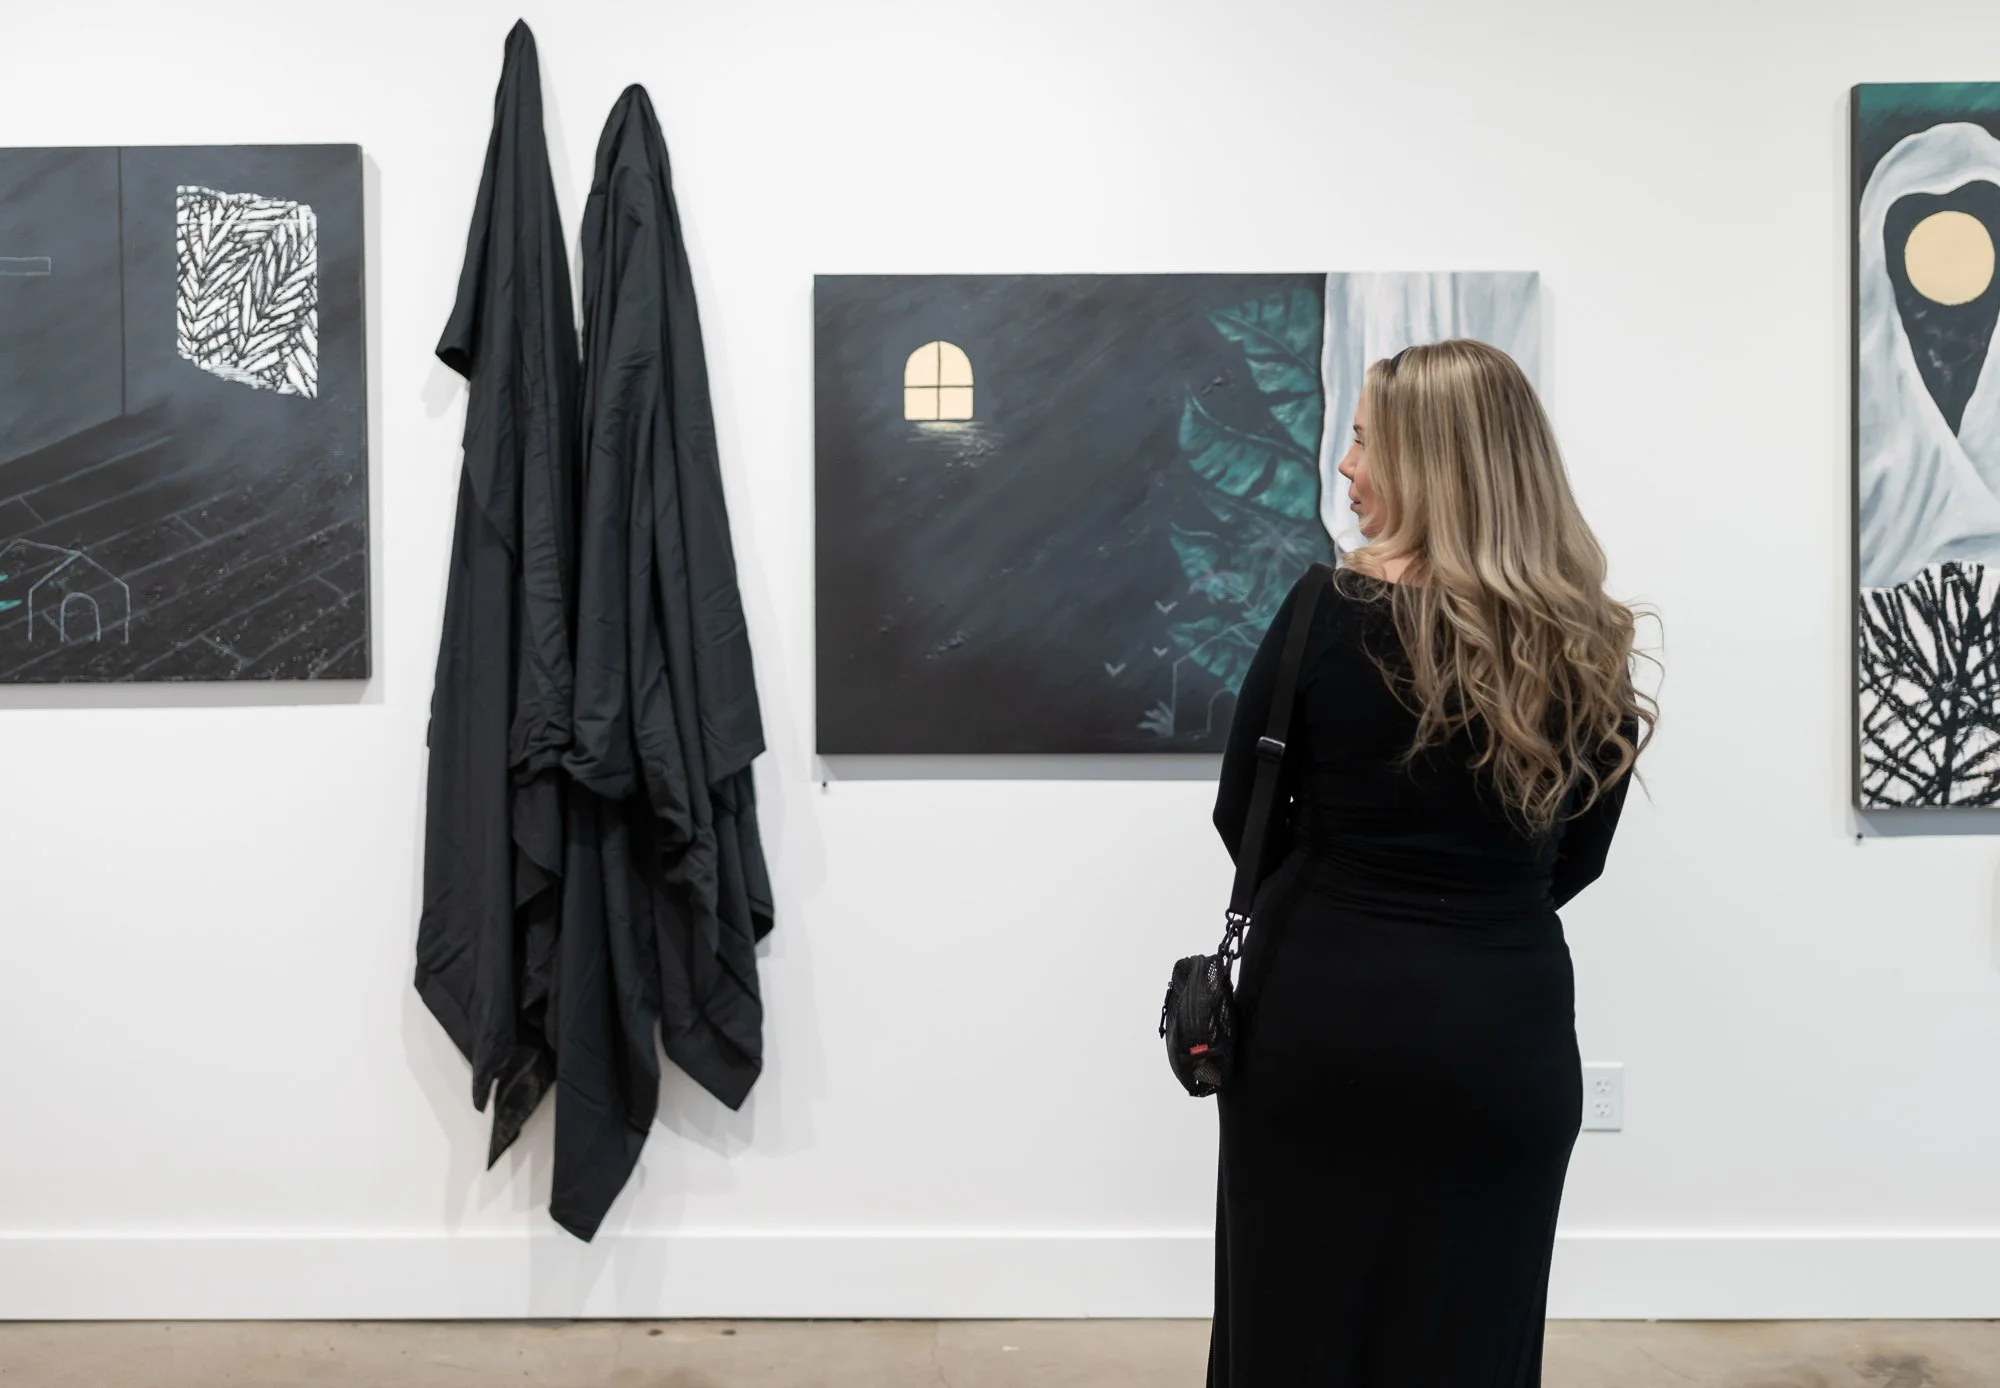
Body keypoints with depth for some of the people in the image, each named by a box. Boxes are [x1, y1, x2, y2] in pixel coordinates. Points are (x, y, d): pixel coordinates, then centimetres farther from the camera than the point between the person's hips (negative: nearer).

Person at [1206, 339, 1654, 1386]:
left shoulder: (1331, 610, -13)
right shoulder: (1586, 643, -4)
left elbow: (1245, 819, -3)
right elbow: (1575, 859, 6)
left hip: (1318, 1014, -2)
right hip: (1500, 1029, 3)